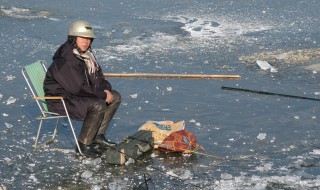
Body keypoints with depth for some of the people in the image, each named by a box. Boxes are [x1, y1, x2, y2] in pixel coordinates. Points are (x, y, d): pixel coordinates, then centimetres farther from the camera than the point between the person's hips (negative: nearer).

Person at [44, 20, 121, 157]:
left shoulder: (86, 54, 7)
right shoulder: (66, 60, -25)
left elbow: (97, 76, 15)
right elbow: (78, 88, -30)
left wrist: (106, 89, -6)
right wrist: (102, 94, -21)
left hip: (80, 94, 10)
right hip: (61, 99, -10)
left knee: (115, 97, 5)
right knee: (98, 105, -31)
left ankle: (98, 135, 9)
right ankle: (83, 144, -17)